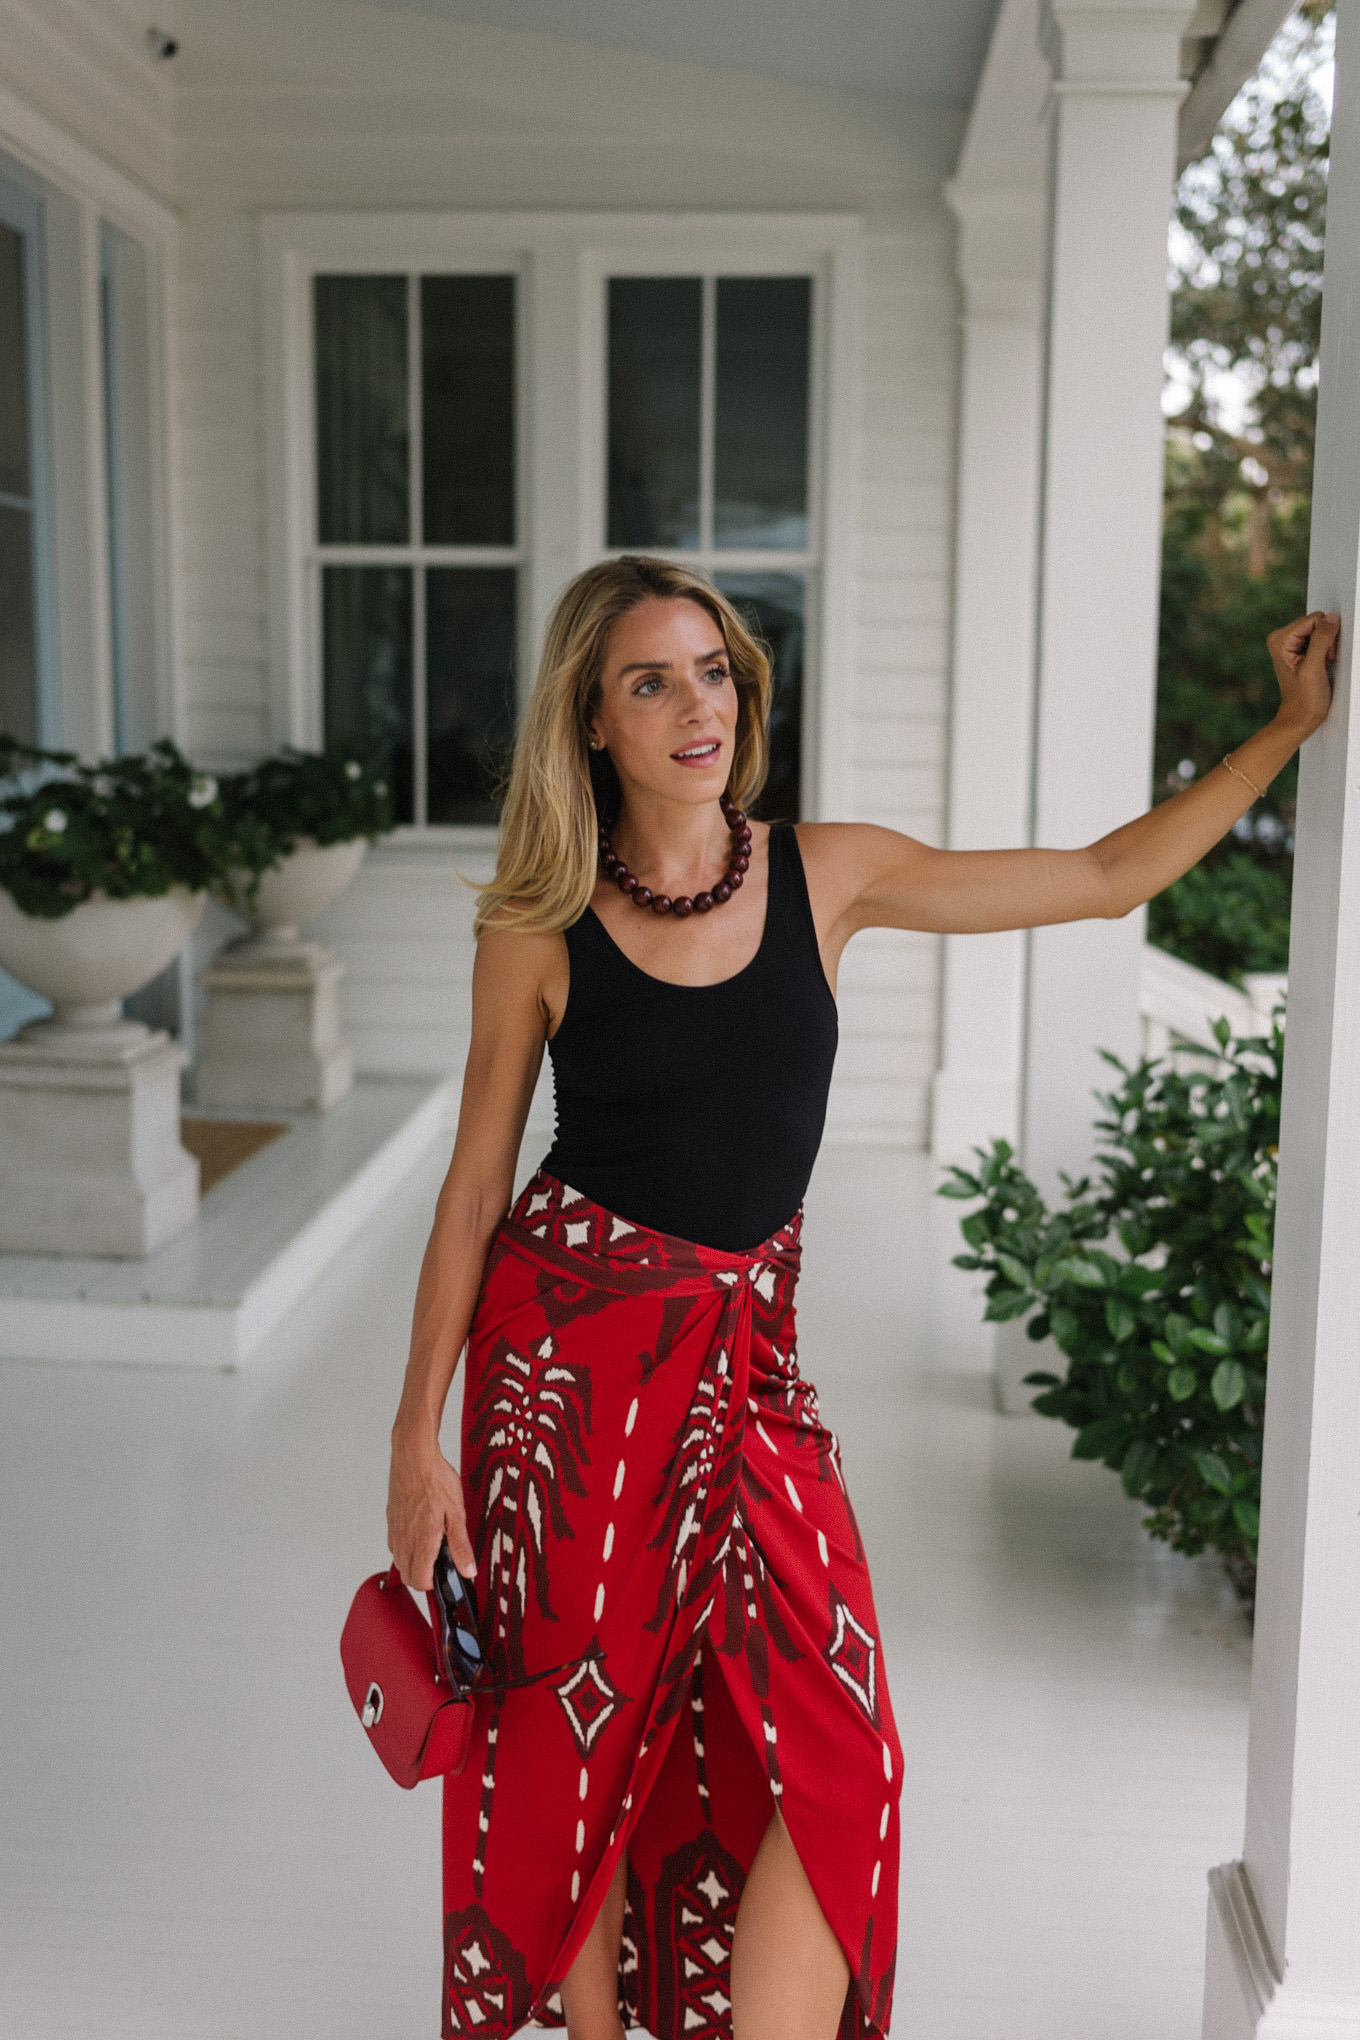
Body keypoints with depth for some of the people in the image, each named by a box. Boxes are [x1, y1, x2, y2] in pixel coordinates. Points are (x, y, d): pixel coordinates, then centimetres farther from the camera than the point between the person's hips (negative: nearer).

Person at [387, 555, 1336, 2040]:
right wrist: (420, 1429, 0)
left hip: (748, 1355, 2)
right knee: (581, 1746, 9)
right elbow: (474, 1189, 1)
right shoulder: (536, 927, -4)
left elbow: (1108, 876, 7)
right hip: (567, 1345, -2)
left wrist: (1292, 724, 6)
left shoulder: (826, 875, 1)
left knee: (834, 1756, -4)